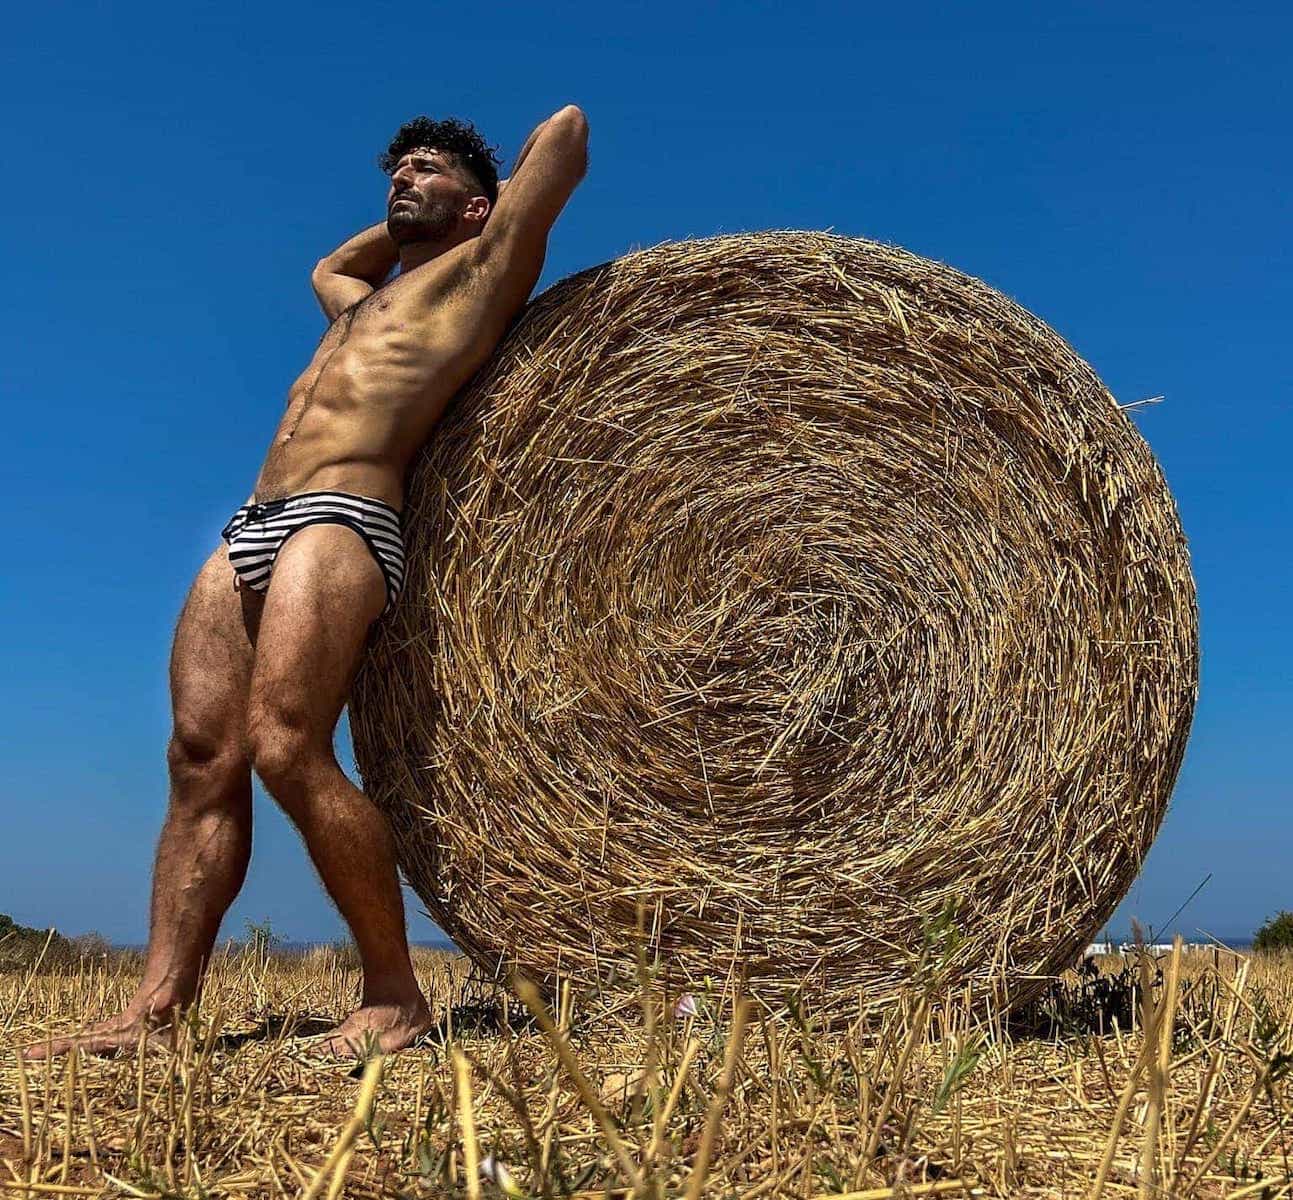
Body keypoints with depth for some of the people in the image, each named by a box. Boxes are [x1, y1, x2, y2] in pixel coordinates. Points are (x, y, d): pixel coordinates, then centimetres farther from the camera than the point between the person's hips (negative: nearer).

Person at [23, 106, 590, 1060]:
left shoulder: (480, 266, 12)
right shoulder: (366, 302, 33)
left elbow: (567, 129, 10)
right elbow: (325, 266, 57)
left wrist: (505, 191, 28)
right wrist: (408, 220, 44)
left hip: (340, 520, -8)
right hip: (246, 534, 9)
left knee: (288, 750, -23)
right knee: (201, 759, -3)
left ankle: (396, 995, -12)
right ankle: (158, 1007, -3)